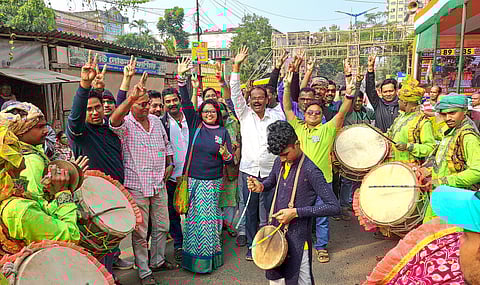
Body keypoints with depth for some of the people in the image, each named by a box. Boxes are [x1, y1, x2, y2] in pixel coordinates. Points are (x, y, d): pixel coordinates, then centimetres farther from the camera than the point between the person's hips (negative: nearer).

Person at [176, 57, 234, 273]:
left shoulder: (222, 132, 3)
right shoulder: (195, 124, 4)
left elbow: (229, 160, 5)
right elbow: (186, 102, -6)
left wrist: (226, 154, -18)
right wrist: (181, 77, -15)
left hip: (212, 180, -1)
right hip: (192, 178, 1)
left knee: (207, 217, 2)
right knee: (192, 216, 7)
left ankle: (207, 257, 18)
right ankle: (192, 255, 23)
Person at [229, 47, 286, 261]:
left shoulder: (276, 117, 3)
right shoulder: (244, 114, 4)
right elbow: (235, 92, -4)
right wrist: (237, 66, -10)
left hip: (271, 170, -1)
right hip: (248, 169, 1)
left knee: (272, 208, 6)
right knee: (250, 210, 9)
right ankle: (251, 245, 26)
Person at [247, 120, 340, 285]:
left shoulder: (310, 170, -21)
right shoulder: (279, 162, 0)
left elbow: (333, 207, -21)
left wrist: (296, 212, -25)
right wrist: (261, 186, -3)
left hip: (298, 238, -7)